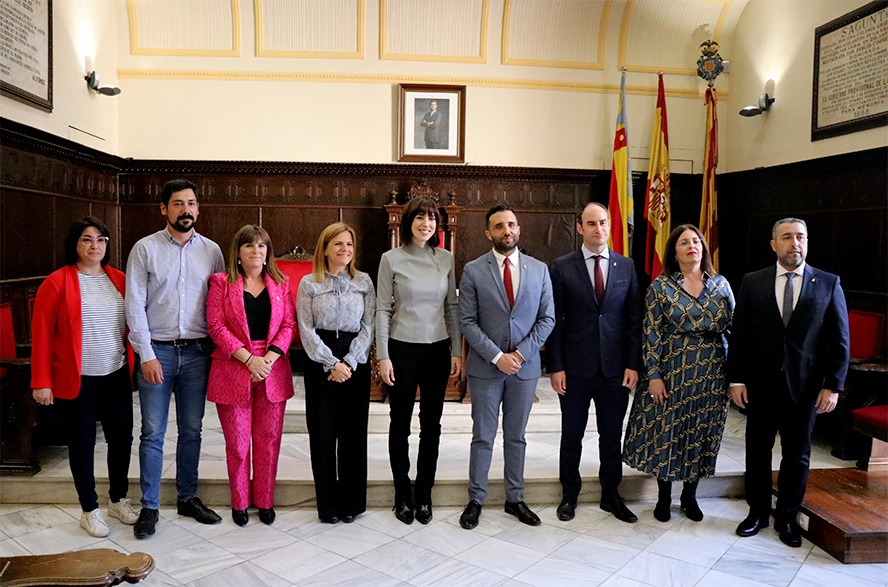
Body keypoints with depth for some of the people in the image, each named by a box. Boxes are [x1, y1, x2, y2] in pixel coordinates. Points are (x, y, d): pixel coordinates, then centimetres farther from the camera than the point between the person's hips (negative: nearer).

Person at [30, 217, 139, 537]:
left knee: (122, 437, 9)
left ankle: (119, 500, 29)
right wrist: (41, 381, -8)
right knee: (82, 442, 7)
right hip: (77, 379, -4)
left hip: (116, 376, 4)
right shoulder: (57, 282, -5)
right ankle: (90, 510, 22)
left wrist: (135, 366, 8)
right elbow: (41, 334, -6)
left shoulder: (119, 280, 7)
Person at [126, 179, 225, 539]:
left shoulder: (211, 250, 6)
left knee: (191, 430, 11)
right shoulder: (145, 249, -1)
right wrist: (147, 355, -10)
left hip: (197, 351, 2)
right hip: (157, 350, -2)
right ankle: (149, 507, 15)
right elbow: (135, 306, -4)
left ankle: (187, 498, 25)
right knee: (153, 433, 2)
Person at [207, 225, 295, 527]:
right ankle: (239, 502, 22)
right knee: (237, 442, 5)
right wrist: (248, 359, -15)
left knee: (269, 439, 7)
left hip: (273, 372, 2)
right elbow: (216, 326, -5)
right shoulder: (221, 282, 3)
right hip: (233, 371, -2)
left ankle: (265, 501, 22)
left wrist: (270, 357, -11)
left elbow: (289, 324, 4)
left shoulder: (281, 283, 10)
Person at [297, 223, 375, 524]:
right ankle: (328, 505, 15)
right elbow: (306, 330, -2)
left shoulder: (364, 281, 7)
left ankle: (352, 502, 18)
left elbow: (368, 326, 2)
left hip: (356, 362, 1)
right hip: (320, 362, -1)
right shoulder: (309, 284, 4)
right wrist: (332, 363, -11)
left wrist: (349, 362, -9)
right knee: (322, 431, 2)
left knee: (353, 431, 4)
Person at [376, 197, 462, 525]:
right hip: (403, 349, -3)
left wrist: (457, 351, 4)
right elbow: (382, 310, -3)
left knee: (432, 424, 9)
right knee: (400, 424, 7)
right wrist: (383, 356, -8)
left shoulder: (445, 258, 5)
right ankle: (403, 496, 22)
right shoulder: (391, 259, -4)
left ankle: (424, 495, 23)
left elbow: (452, 307, 8)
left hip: (438, 349, 3)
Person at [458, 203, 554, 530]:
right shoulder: (473, 271, -4)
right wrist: (497, 356, -14)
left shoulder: (539, 269, 4)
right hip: (485, 368, -2)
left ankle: (515, 499, 27)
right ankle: (476, 500, 21)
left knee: (516, 437, 14)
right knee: (483, 437, 7)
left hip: (525, 367, 2)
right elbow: (467, 321, -7)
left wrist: (521, 353, -9)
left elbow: (547, 319, 2)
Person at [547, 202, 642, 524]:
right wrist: (555, 367, -7)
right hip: (575, 368, -2)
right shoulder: (562, 267, -2)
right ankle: (569, 494, 28)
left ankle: (611, 495, 30)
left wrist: (633, 364, -1)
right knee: (572, 435, 11)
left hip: (615, 368, 2)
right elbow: (554, 321, -3)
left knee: (612, 435, 12)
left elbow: (634, 319, 5)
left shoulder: (626, 266, 5)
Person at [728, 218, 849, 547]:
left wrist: (833, 385, -5)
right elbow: (738, 335, 1)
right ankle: (758, 513, 28)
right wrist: (736, 379, -4)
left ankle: (787, 517, 28)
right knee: (758, 451, 10)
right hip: (760, 384, 0)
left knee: (797, 455, 10)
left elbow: (840, 340, 1)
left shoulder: (828, 284, 2)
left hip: (805, 386, 0)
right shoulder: (752, 283, 2)